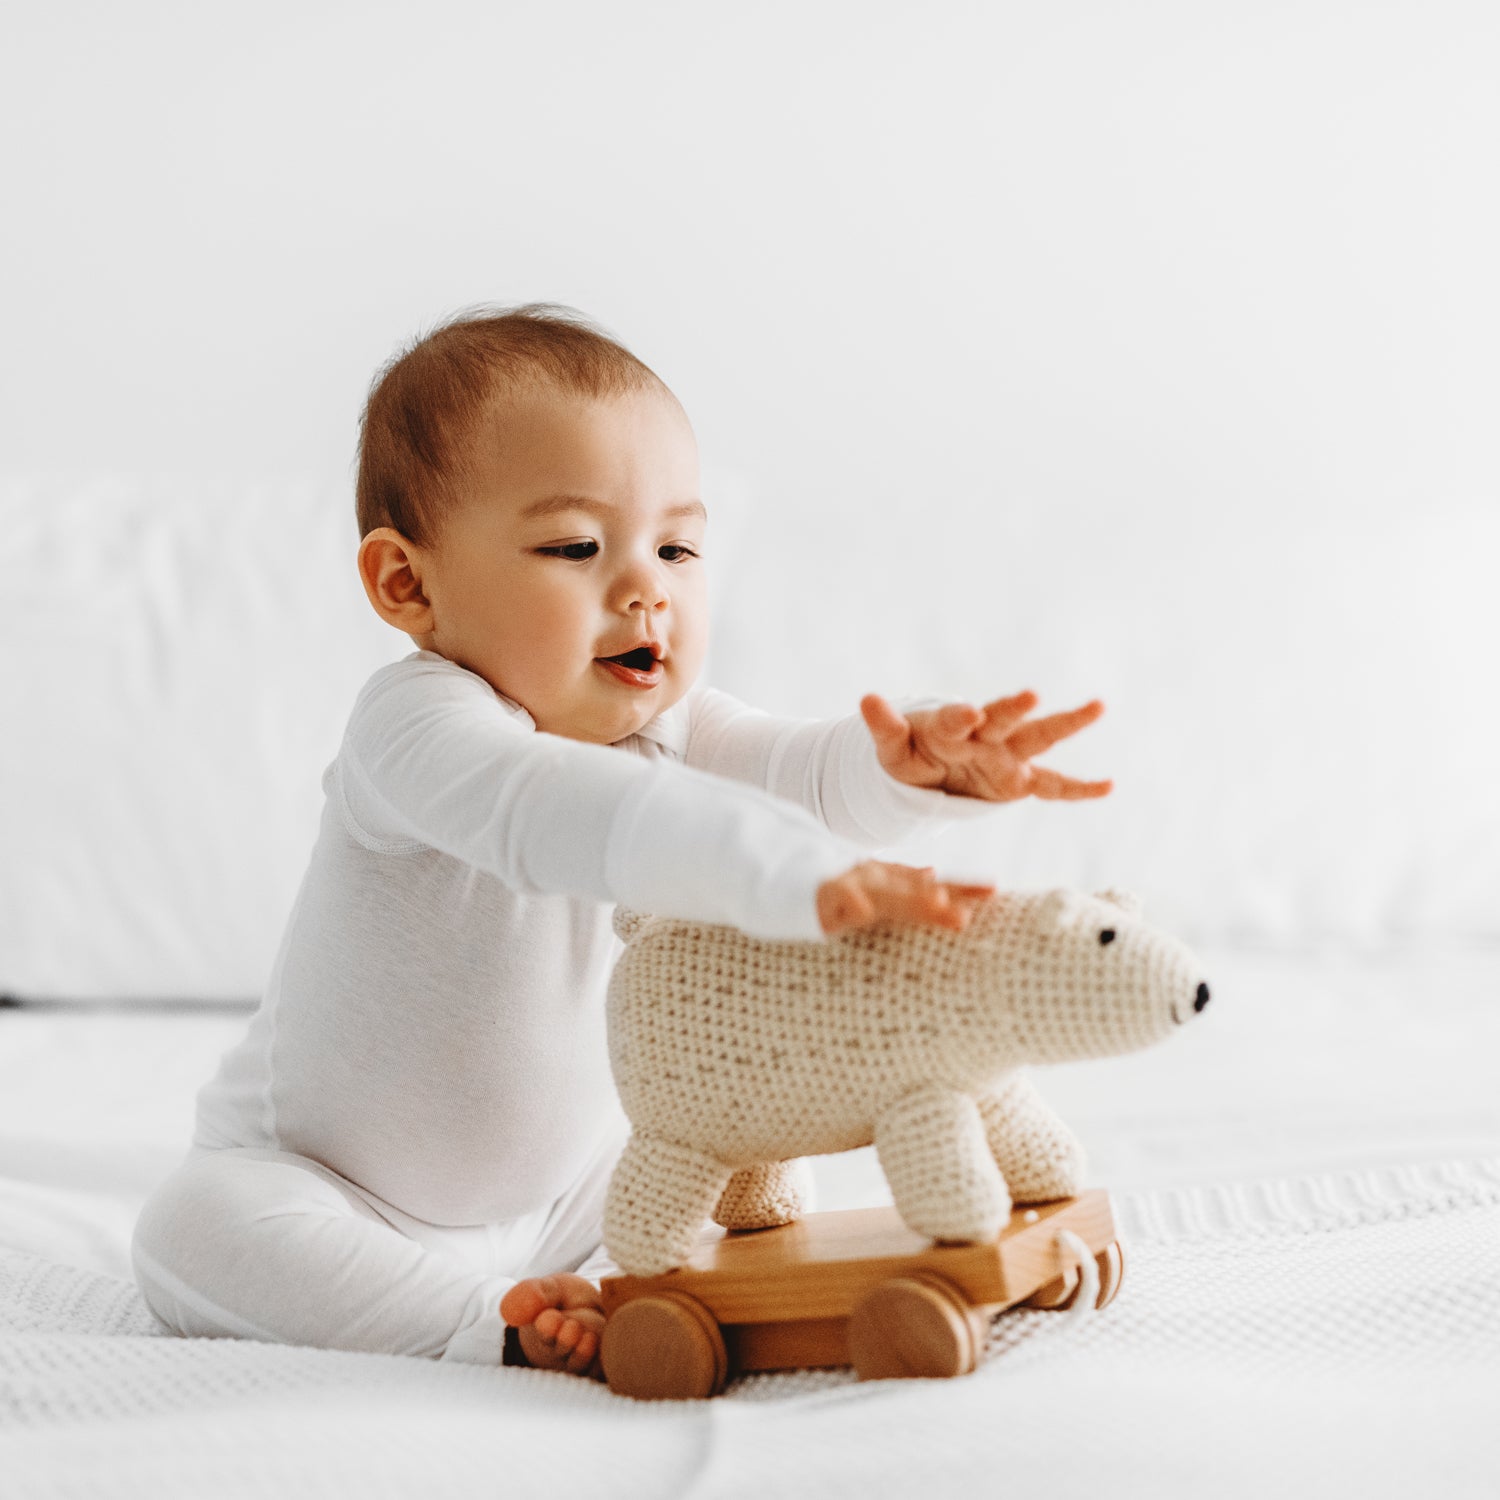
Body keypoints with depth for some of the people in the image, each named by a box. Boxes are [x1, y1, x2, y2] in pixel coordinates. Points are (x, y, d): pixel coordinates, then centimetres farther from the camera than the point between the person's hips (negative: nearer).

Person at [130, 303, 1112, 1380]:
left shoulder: (660, 723, -9)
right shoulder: (417, 724, -32)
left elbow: (796, 770, -28)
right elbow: (556, 811, -54)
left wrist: (909, 766, -53)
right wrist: (801, 879, -69)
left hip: (561, 1193, 5)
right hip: (331, 1189, -5)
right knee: (191, 1226, -30)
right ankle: (490, 1321, -24)